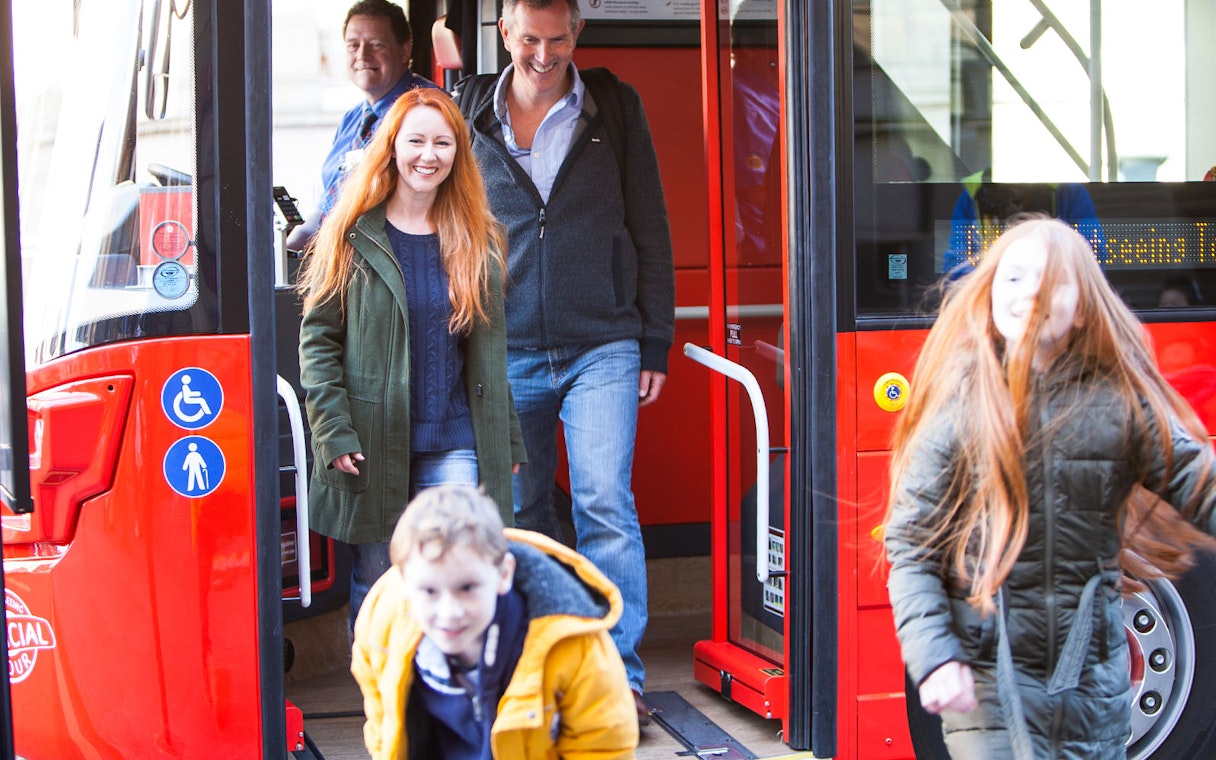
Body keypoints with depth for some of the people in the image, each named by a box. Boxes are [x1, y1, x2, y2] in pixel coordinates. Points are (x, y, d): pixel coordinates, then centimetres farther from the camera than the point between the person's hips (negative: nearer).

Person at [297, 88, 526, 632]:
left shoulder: (478, 240, 9)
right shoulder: (352, 235, 0)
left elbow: (491, 352, 13)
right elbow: (317, 337, -2)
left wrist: (507, 441, 11)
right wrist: (334, 433, -11)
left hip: (456, 447, 2)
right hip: (372, 446, -1)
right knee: (375, 584, 8)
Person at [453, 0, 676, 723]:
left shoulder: (616, 109, 3)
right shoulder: (471, 118, 5)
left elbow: (650, 230, 5)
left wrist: (655, 342, 2)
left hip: (602, 346, -2)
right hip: (507, 352, 2)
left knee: (605, 504, -10)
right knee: (521, 510, 9)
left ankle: (617, 672, -2)